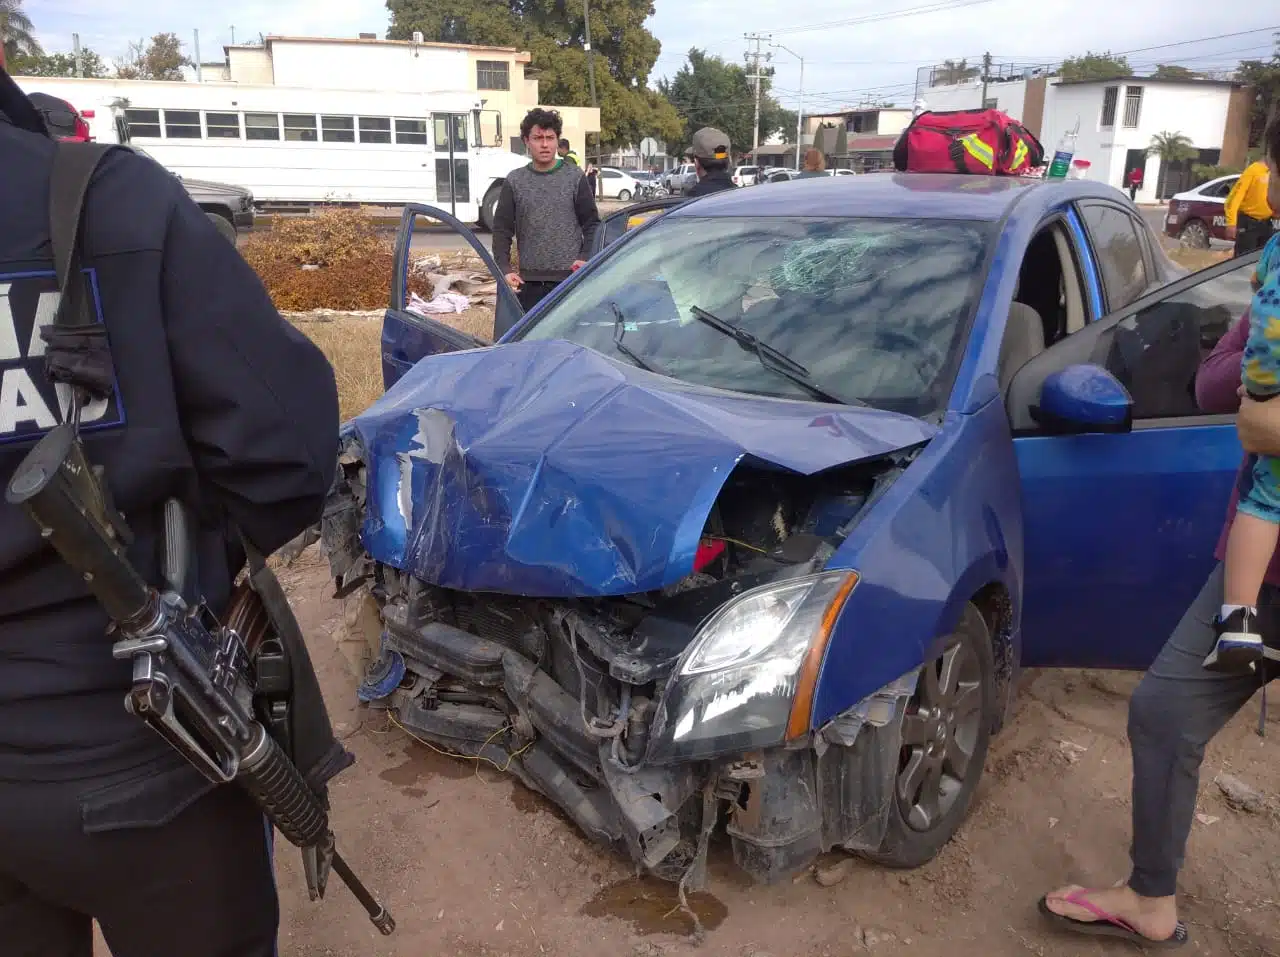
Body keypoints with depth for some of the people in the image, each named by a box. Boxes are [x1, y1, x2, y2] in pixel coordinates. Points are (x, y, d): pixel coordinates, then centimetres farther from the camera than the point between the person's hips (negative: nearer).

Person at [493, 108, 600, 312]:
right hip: (529, 281, 1)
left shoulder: (575, 177, 4)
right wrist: (504, 269, -6)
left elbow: (592, 224, 6)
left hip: (570, 279, -1)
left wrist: (585, 258, -9)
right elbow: (502, 229, 6)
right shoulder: (515, 181, 6)